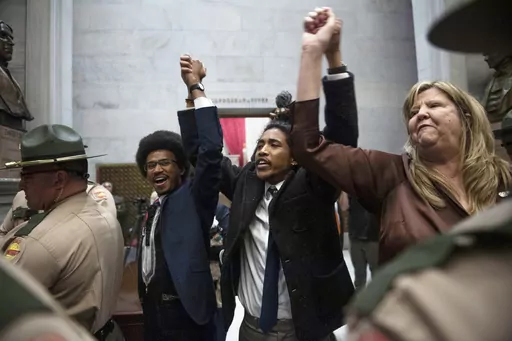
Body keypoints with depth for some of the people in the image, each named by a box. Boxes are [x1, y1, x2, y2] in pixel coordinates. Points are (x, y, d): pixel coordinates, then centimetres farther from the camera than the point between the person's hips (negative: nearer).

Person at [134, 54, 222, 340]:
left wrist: (196, 87, -22)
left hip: (186, 316, -7)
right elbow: (150, 259, 15)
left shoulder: (194, 198, -10)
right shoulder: (155, 209, 12)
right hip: (154, 314, 7)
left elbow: (211, 151, -24)